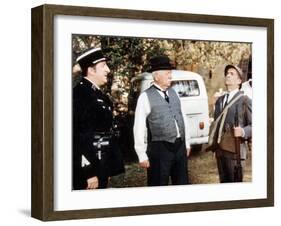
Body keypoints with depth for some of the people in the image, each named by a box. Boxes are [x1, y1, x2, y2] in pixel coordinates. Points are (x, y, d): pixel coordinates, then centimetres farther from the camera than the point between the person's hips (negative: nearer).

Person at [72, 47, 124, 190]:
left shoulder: (99, 95, 15)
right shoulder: (79, 94, -15)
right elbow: (79, 136, -21)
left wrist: (107, 171, 16)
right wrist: (89, 172, -22)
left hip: (101, 168, 9)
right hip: (88, 170, -9)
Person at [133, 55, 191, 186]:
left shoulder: (173, 93, 9)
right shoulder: (146, 97, -10)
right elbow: (139, 129, -10)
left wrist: (186, 143, 15)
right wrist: (142, 156, -10)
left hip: (180, 146, 6)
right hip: (160, 148, -6)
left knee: (182, 185, 16)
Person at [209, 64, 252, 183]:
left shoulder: (245, 100, -6)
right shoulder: (220, 100, 16)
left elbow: (253, 125, -9)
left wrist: (243, 131, -27)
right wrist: (212, 141, 14)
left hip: (234, 150, -6)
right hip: (220, 149, 6)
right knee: (223, 181, 13)